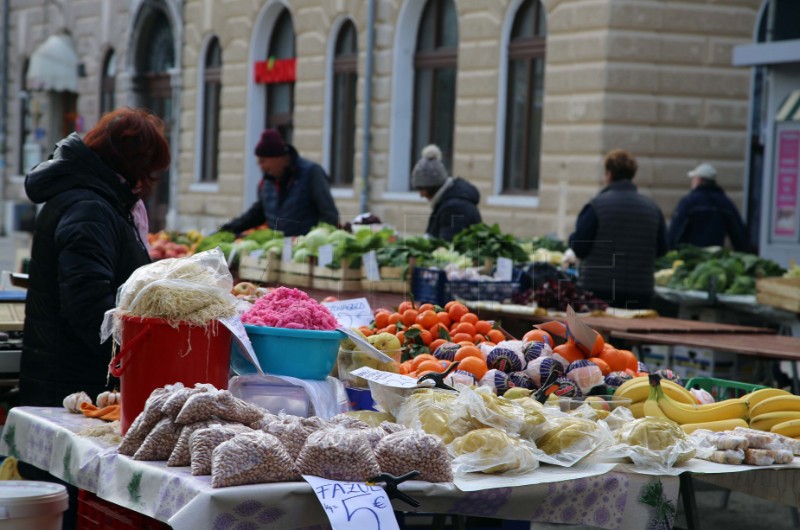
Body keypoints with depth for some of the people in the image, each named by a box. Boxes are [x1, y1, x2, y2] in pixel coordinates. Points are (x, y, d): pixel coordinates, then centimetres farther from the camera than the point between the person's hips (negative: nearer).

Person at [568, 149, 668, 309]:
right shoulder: (653, 208, 4)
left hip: (598, 290, -3)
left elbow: (578, 248, -9)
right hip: (639, 293, 3)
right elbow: (661, 249, 9)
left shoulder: (596, 206, -9)